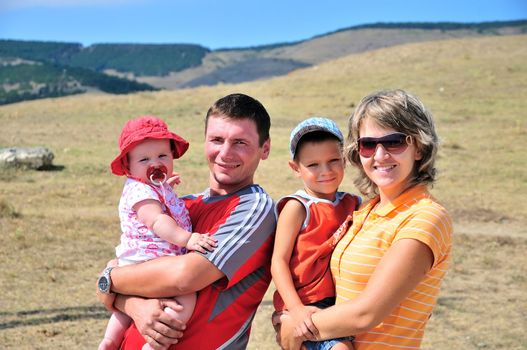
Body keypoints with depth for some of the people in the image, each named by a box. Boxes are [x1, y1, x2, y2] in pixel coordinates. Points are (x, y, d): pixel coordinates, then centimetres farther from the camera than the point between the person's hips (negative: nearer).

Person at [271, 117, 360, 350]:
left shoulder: (353, 204, 10)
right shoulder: (296, 208, -7)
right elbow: (279, 261, -11)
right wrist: (296, 309, -20)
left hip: (342, 303, 7)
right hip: (305, 306, -7)